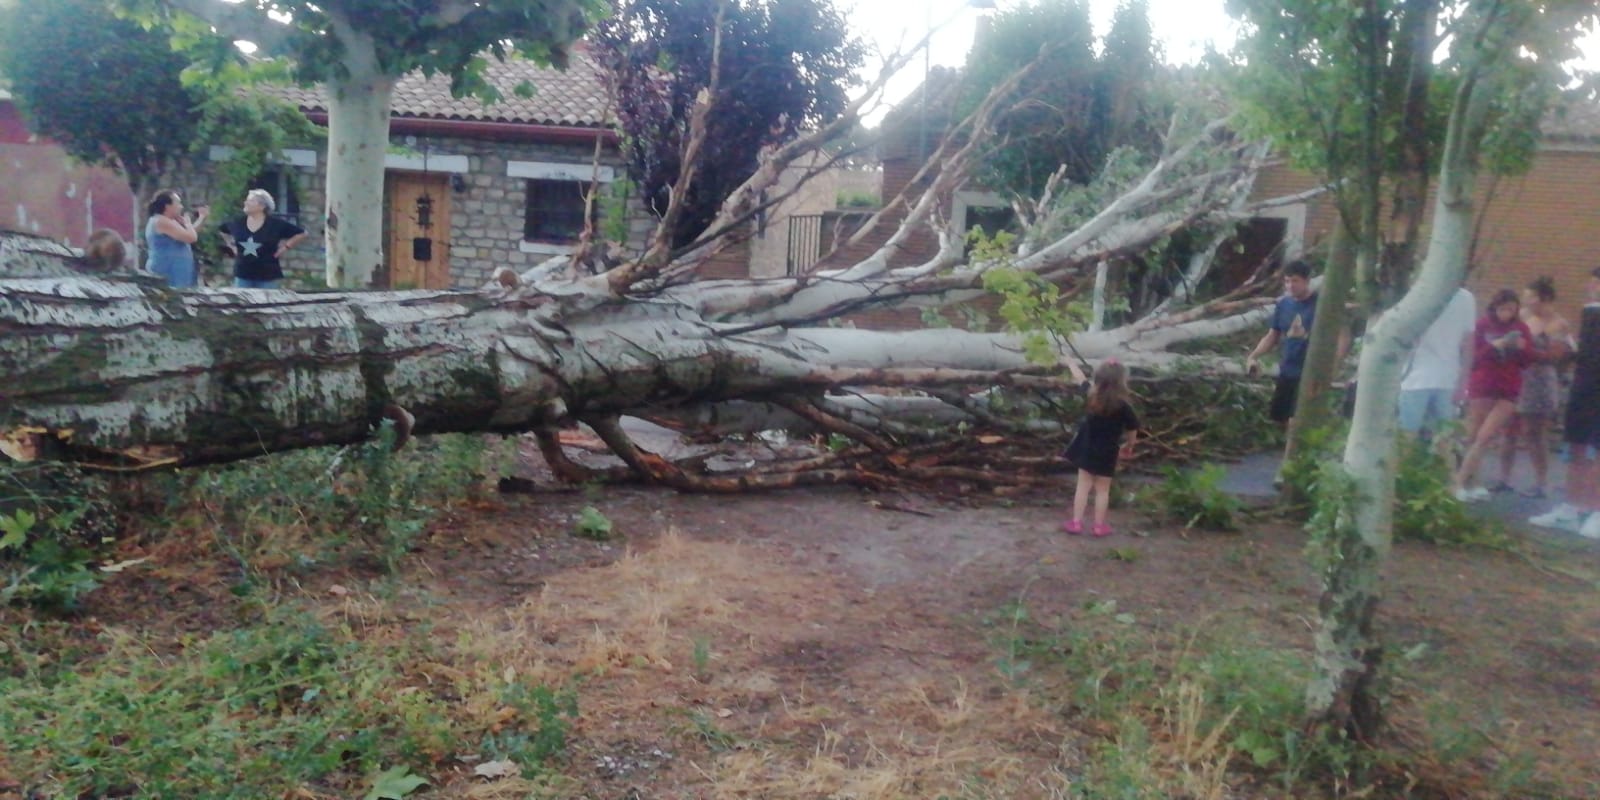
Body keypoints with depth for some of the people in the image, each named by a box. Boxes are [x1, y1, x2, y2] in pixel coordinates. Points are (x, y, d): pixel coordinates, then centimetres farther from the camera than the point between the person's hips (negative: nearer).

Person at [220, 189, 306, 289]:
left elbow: (301, 233, -4)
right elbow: (223, 231, 26)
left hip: (267, 277, -3)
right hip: (242, 275, 4)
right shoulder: (238, 223, 4)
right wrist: (231, 246, 15)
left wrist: (285, 247, -6)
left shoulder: (276, 224, -7)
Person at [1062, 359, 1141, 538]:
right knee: (1102, 490, 8)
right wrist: (1129, 446, 14)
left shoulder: (1091, 396, -8)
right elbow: (1133, 429, -5)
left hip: (1086, 450, 3)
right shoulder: (1123, 406, -17)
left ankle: (1076, 522, 12)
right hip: (1107, 454, -3)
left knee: (1083, 486, 9)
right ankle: (1099, 526, 15)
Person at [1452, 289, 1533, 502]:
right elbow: (1474, 356, -4)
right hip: (1482, 386, -1)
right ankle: (1462, 482, 8)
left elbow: (1526, 362, 6)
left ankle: (1461, 481, 1)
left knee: (1485, 437, -4)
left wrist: (1523, 348, -15)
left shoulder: (1521, 327, 4)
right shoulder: (1482, 324, -2)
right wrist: (1494, 346, -21)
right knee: (1474, 437, 3)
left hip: (1508, 389, 2)